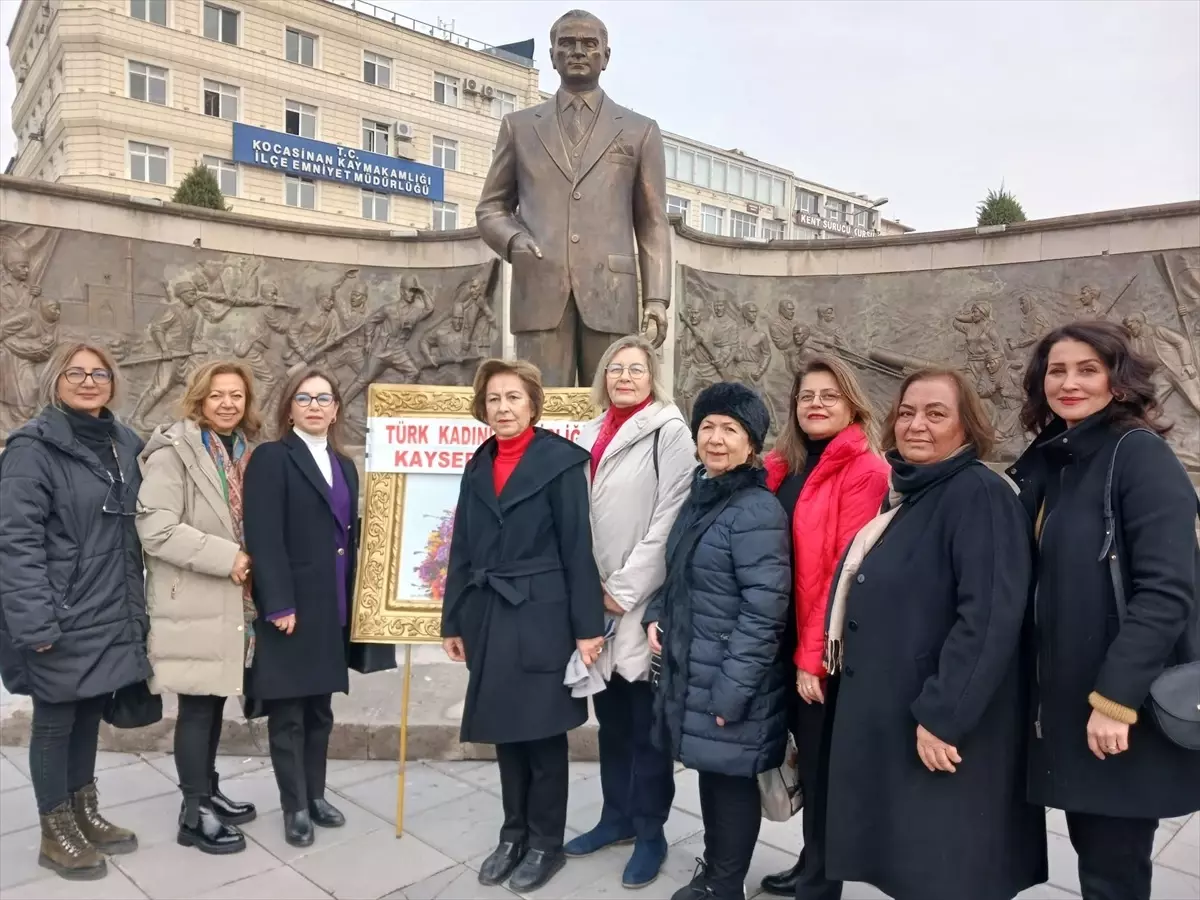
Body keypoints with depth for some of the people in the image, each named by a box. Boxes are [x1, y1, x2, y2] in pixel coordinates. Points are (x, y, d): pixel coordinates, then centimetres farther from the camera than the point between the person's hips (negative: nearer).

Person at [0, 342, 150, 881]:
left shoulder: (125, 445, 8)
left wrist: (136, 606, 9)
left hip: (110, 614, 6)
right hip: (62, 618, -6)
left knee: (89, 716, 18)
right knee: (55, 721, 9)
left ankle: (85, 815, 35)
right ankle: (55, 835, 26)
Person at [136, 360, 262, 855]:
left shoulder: (245, 450, 12)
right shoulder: (174, 450, -11)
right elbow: (155, 528, -21)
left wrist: (249, 565, 5)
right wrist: (225, 558, -21)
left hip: (232, 599, 7)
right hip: (193, 602, -7)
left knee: (215, 699, 16)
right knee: (198, 705, 0)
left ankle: (208, 791, 31)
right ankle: (195, 813, 13)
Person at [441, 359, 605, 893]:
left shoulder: (560, 460, -8)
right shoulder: (479, 466, 9)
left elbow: (578, 548, -10)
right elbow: (463, 550, 12)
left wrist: (588, 625, -12)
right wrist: (453, 621, 11)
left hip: (541, 618, -5)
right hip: (490, 619, 5)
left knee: (543, 734, 6)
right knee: (506, 731, 15)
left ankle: (546, 842, 24)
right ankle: (514, 834, 32)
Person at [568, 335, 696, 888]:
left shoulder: (669, 431, -7)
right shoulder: (591, 434, 12)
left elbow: (670, 518, -14)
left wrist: (625, 589, -14)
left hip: (644, 602, -6)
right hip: (597, 599, 6)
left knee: (648, 723, 4)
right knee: (610, 717, 17)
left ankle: (650, 833, 20)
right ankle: (616, 816, 33)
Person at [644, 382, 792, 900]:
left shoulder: (758, 511, -18)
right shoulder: (700, 496, 8)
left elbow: (765, 610, -21)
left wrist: (731, 689, -21)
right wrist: (656, 615, 3)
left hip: (730, 679, -7)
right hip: (692, 671, 8)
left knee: (732, 780, 8)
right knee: (710, 773, 20)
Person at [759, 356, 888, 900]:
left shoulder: (863, 471, -12)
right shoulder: (782, 468, 9)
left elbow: (848, 570, -17)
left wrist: (815, 654, -17)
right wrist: (796, 648, 3)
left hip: (827, 651, -6)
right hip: (789, 641, 7)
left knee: (823, 765, 8)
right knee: (807, 758, 19)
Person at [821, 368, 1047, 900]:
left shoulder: (980, 494, -15)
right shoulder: (906, 497, 12)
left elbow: (990, 616, -23)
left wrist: (942, 715, -24)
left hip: (943, 727, -8)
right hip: (887, 720, 8)